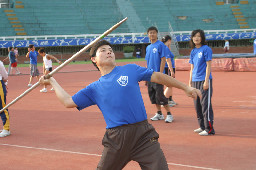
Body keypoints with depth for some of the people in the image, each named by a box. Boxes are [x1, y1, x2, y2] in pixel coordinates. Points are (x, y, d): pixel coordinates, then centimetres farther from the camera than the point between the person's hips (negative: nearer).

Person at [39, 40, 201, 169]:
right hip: (116, 139, 2)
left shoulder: (130, 70, 11)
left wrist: (186, 88, 12)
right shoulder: (94, 89, 14)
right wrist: (52, 81, 21)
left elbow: (158, 76, 13)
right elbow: (68, 101, 14)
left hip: (143, 135, -1)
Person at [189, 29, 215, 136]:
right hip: (195, 81, 7)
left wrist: (206, 81, -15)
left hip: (204, 80, -7)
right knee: (197, 105, 11)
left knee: (205, 104, -9)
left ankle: (209, 129, -6)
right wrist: (190, 82, 15)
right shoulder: (193, 51, 14)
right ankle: (202, 126, 21)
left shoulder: (206, 49, -6)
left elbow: (208, 66, -9)